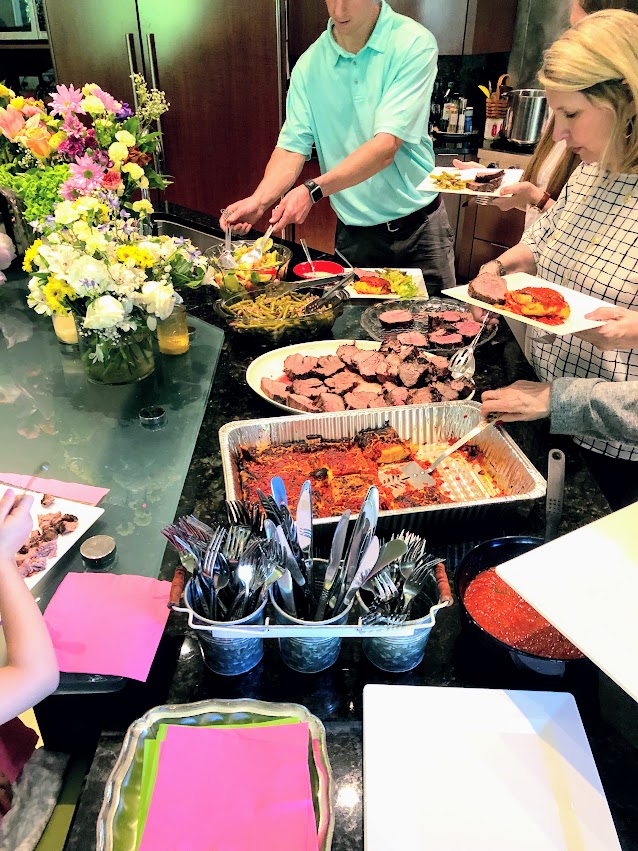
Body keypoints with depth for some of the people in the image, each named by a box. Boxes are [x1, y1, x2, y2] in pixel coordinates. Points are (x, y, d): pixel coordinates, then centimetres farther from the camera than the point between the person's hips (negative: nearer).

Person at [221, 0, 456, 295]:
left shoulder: (414, 45, -12)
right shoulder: (309, 64, 0)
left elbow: (386, 147, -22)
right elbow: (292, 148, -4)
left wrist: (313, 190, -31)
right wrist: (258, 201, -23)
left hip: (419, 226, -2)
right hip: (353, 232, 2)